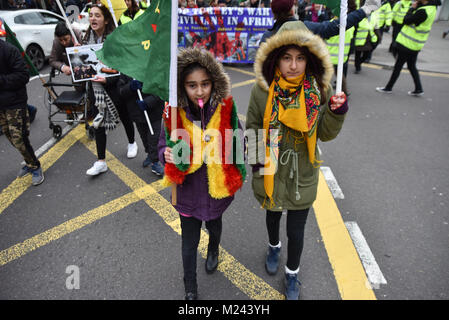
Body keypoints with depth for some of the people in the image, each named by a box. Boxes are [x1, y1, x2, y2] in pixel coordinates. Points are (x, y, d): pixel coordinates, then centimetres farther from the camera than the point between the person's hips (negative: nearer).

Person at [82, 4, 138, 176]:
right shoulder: (87, 38, 4)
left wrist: (107, 79, -26)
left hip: (114, 86, -4)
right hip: (95, 87, 5)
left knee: (124, 116, 14)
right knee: (98, 122, 3)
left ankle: (132, 143, 43)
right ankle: (101, 162, 11)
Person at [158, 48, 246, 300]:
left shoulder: (226, 109, -17)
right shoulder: (174, 114, -17)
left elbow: (239, 144, -3)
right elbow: (163, 146, -4)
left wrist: (237, 175, -10)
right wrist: (167, 155, -26)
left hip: (217, 187, 1)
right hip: (188, 191, -1)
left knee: (214, 224, 31)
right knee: (190, 241, 14)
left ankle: (213, 251, 67)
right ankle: (190, 288, 42)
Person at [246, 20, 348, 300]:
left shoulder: (319, 90, -12)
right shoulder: (262, 90, -15)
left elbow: (325, 133, -5)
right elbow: (252, 127, -2)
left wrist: (337, 112, -23)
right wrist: (256, 156, -15)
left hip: (302, 175, 0)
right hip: (270, 172, 1)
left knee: (296, 231, 10)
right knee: (273, 214, 26)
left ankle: (292, 274, 41)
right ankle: (274, 247, 60)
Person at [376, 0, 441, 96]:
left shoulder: (423, 11, -25)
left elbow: (406, 20, -17)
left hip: (407, 44, -9)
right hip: (415, 45, 9)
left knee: (397, 66, 3)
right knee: (412, 66, 17)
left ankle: (388, 88, 14)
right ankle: (418, 89, 20)